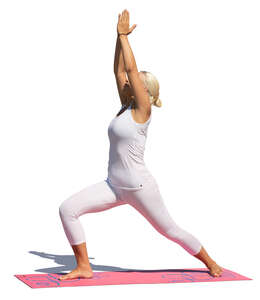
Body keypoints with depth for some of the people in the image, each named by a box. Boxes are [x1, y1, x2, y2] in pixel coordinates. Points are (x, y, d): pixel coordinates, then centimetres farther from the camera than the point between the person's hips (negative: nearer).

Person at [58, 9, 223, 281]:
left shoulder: (142, 109, -11)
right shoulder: (126, 106, 9)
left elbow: (131, 68, -15)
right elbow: (119, 70, 10)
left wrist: (123, 35, -7)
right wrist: (120, 36, 10)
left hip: (140, 187, -7)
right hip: (114, 186, 7)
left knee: (170, 230, 7)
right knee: (67, 209, -9)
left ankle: (211, 263, 31)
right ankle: (84, 267, -2)